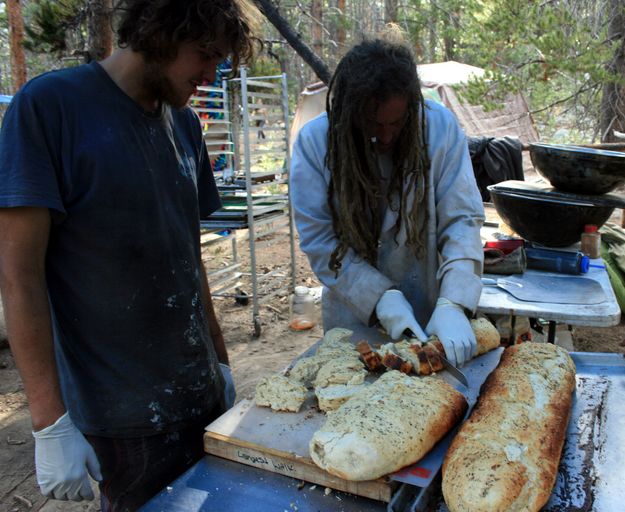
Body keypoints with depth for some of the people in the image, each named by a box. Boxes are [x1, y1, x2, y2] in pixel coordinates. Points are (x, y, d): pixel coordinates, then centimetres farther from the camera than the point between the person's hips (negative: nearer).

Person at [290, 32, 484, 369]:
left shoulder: (439, 126, -15)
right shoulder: (314, 141, -16)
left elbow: (462, 219, -16)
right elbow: (320, 241, -16)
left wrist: (452, 303, -28)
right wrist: (382, 298, -25)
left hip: (432, 316, 1)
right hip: (354, 319, 0)